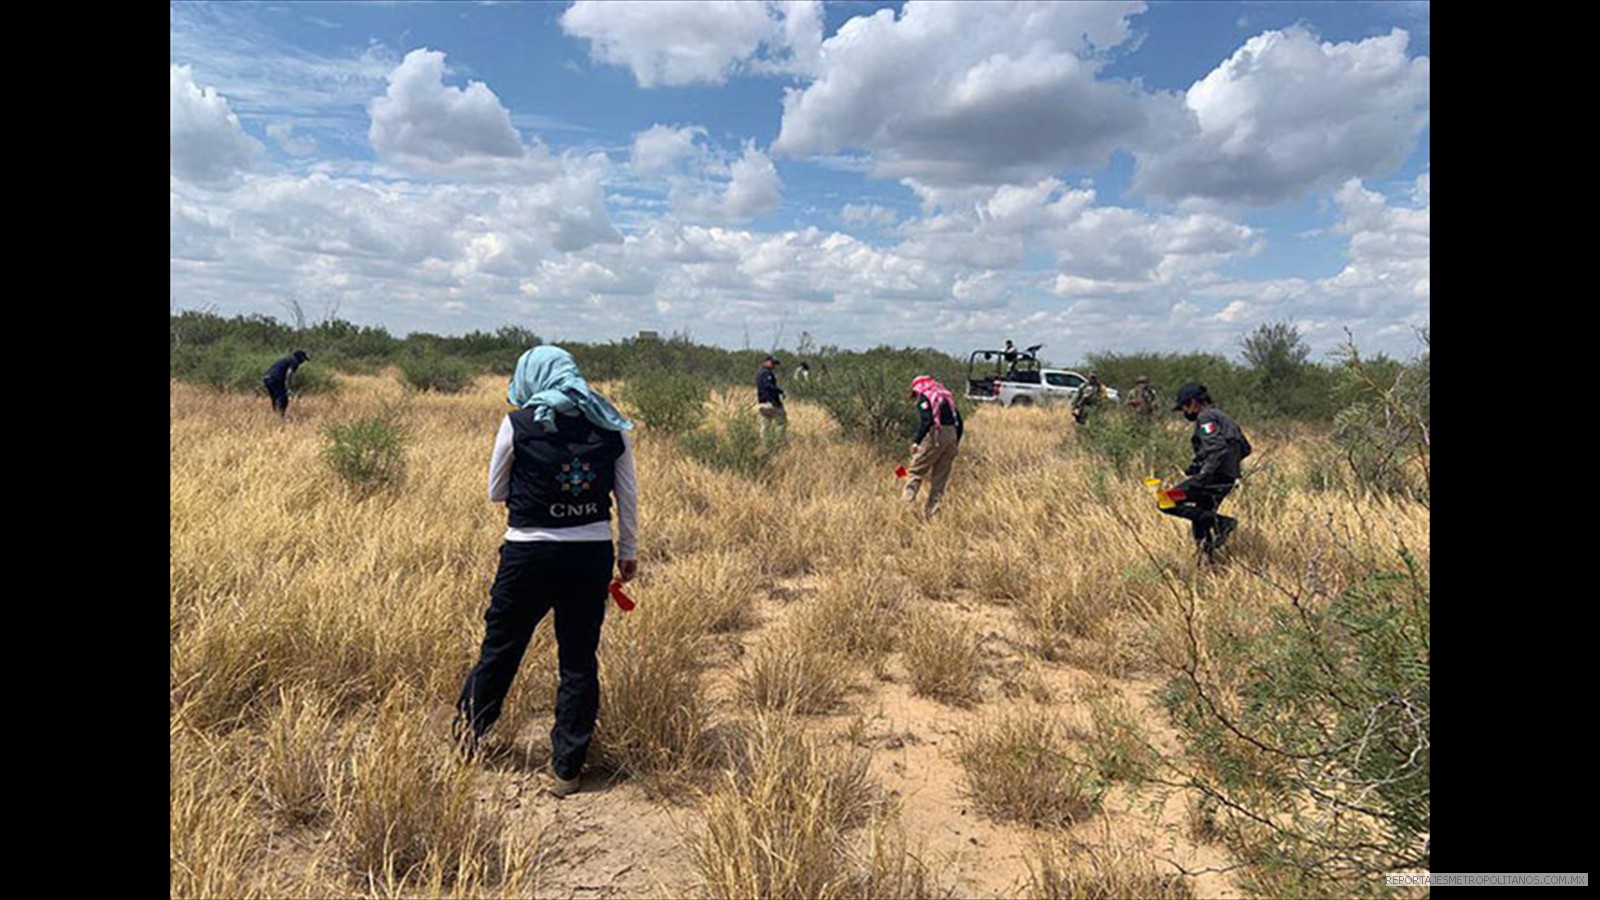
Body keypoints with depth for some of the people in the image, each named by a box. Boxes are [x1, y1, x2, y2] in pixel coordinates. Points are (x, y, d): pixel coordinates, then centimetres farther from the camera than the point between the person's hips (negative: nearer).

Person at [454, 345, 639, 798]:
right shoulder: (610, 426, 2)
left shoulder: (518, 424, -6)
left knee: (499, 650, 16)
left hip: (530, 556, -2)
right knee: (579, 661, 10)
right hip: (593, 555, 2)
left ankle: (467, 739, 36)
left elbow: (496, 492, 4)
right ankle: (568, 768, 19)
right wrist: (628, 552, 16)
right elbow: (628, 496, 6)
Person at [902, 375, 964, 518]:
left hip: (936, 436, -7)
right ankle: (931, 509, 6)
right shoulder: (947, 396, 22)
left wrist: (916, 441, -19)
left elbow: (927, 422, -17)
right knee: (940, 476, 9)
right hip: (952, 436, 7)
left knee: (916, 469, 2)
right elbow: (959, 423, 19)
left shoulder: (924, 398, 0)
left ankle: (908, 497, -10)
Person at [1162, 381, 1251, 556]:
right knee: (1200, 520, 20)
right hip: (1228, 478, 10)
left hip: (1214, 478, -10)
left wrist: (1202, 474, -30)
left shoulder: (1205, 417, -8)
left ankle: (1220, 522, -15)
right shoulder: (1222, 417, 22)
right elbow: (1245, 448, 26)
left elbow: (1216, 448, -25)